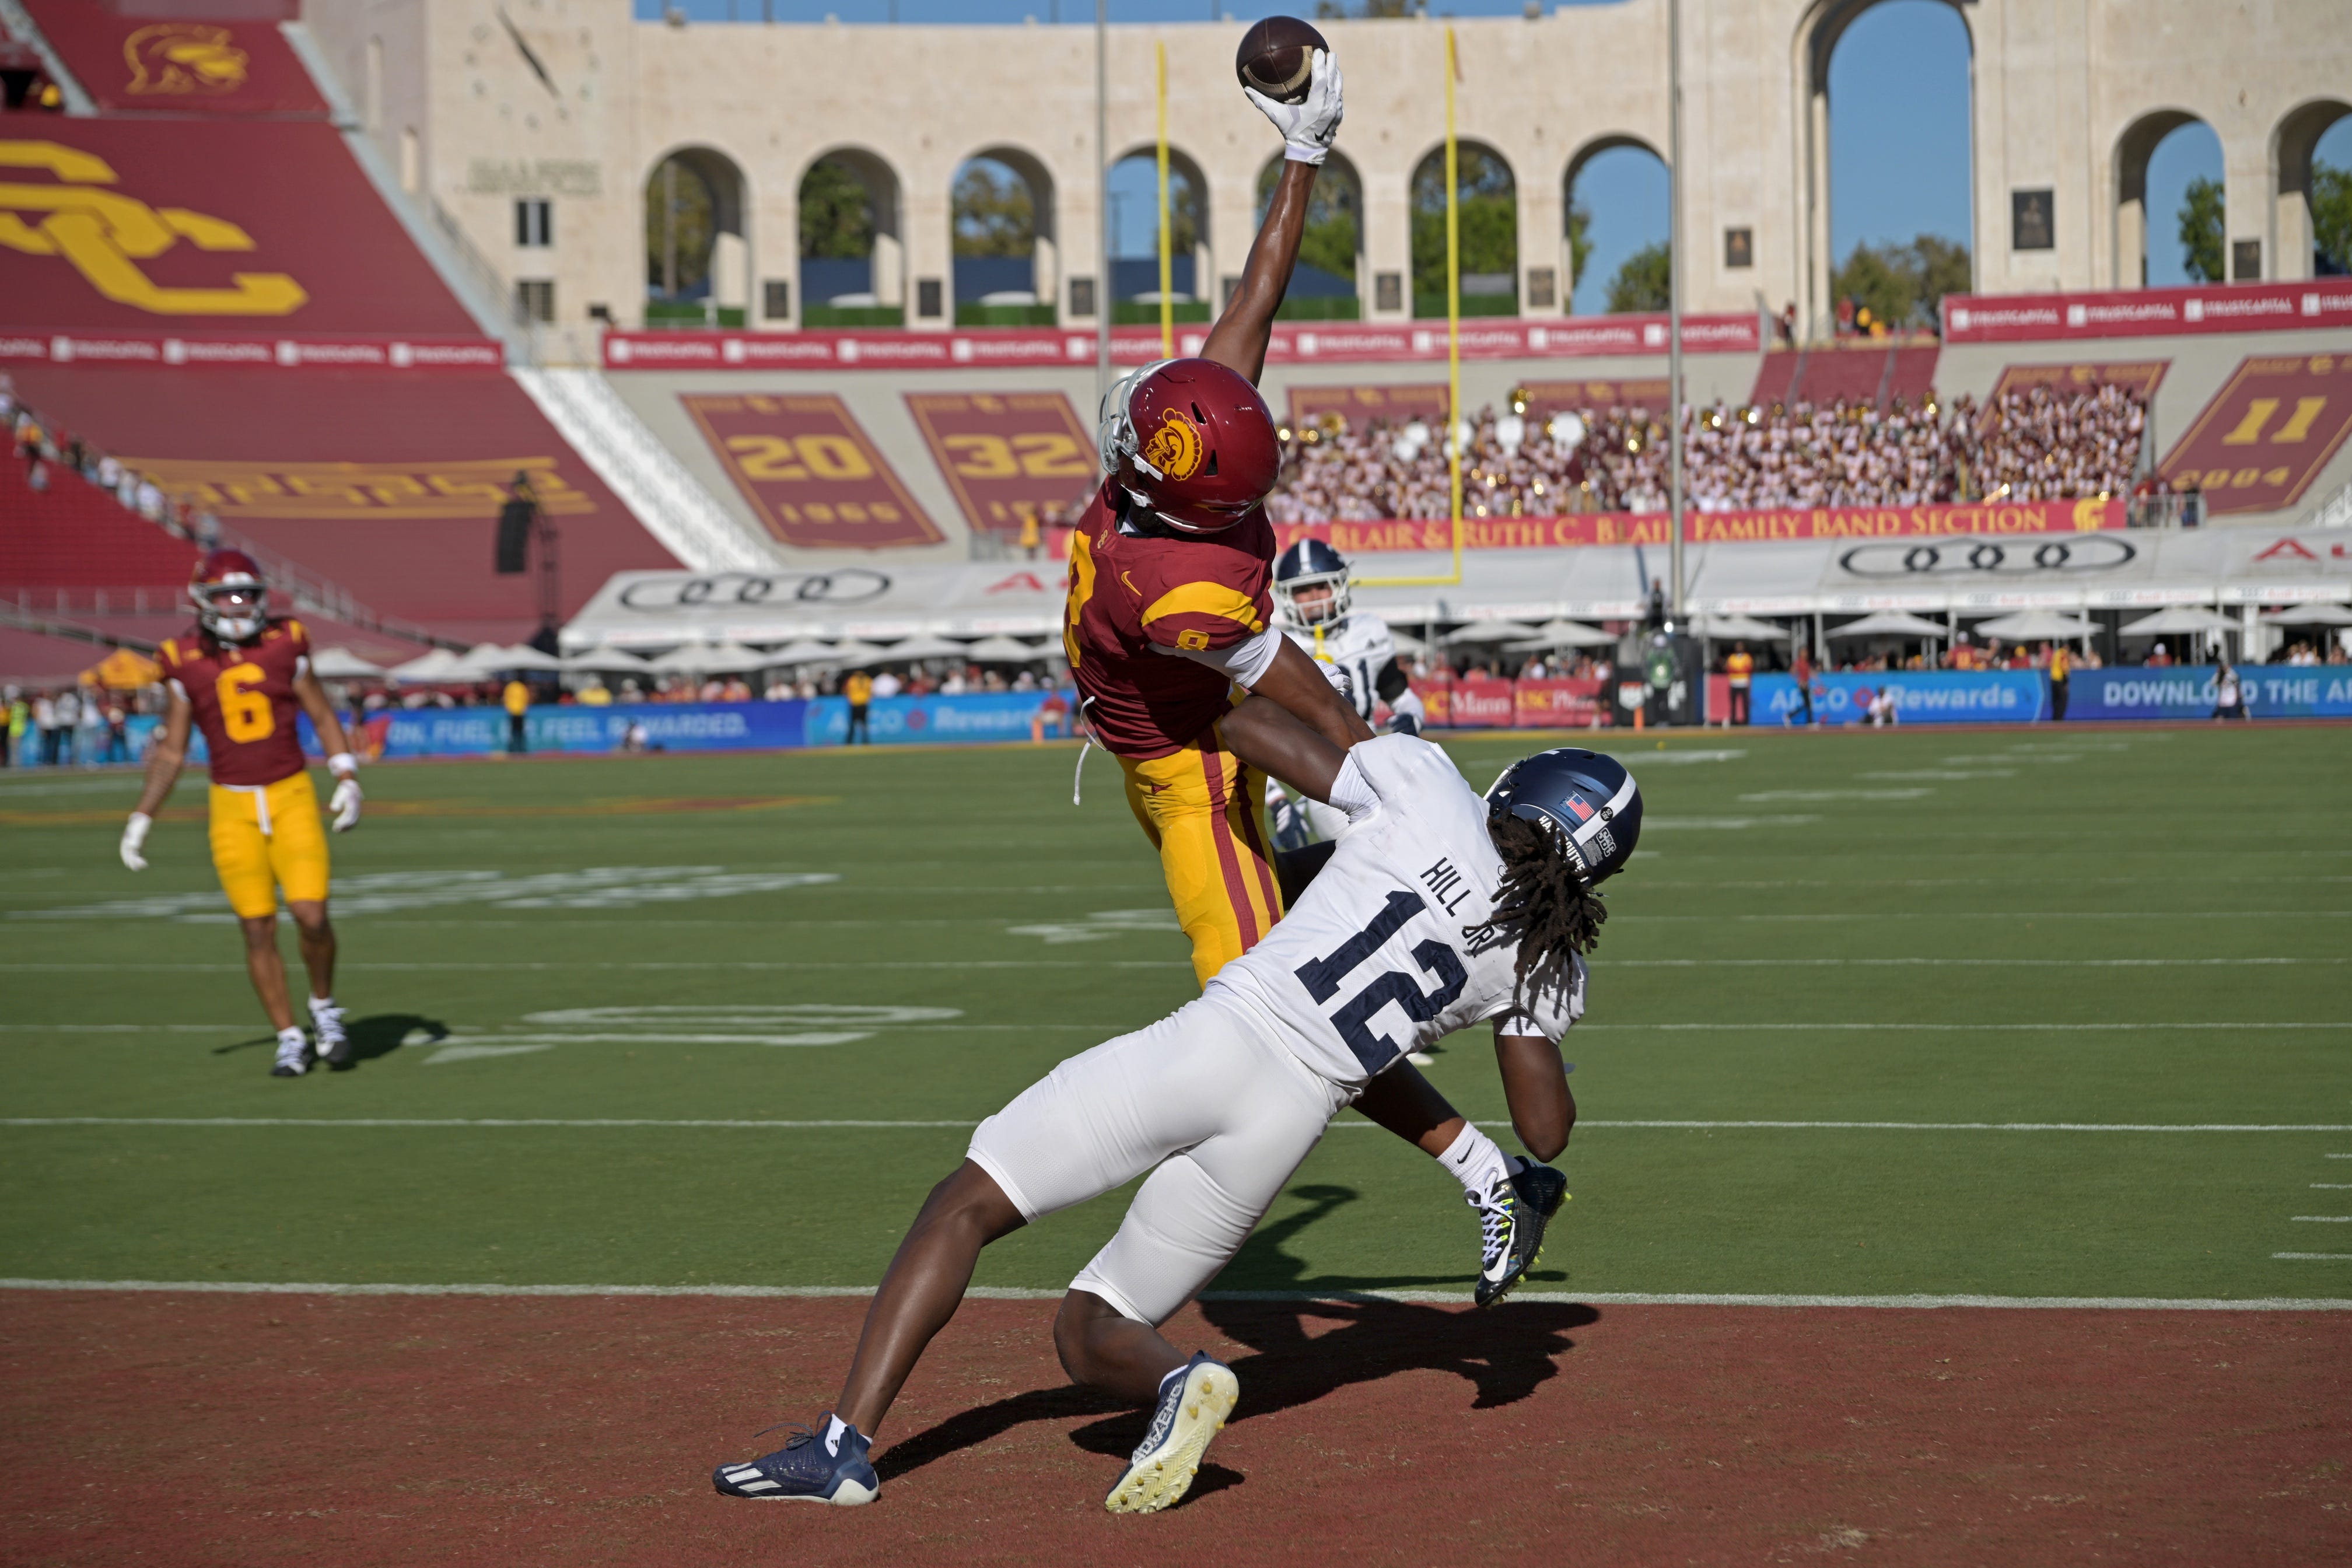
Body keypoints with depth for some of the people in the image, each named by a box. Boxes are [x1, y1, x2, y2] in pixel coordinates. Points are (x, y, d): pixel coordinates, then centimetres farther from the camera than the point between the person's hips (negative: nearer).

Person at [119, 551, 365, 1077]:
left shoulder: (285, 647, -1)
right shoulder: (187, 664, 0)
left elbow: (322, 716, 8)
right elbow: (171, 751, 7)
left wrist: (347, 778, -4)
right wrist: (141, 819, 4)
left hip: (293, 797, 0)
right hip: (233, 808, 1)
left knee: (311, 916, -12)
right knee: (258, 931, 0)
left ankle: (324, 1008, 15)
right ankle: (289, 1039, 14)